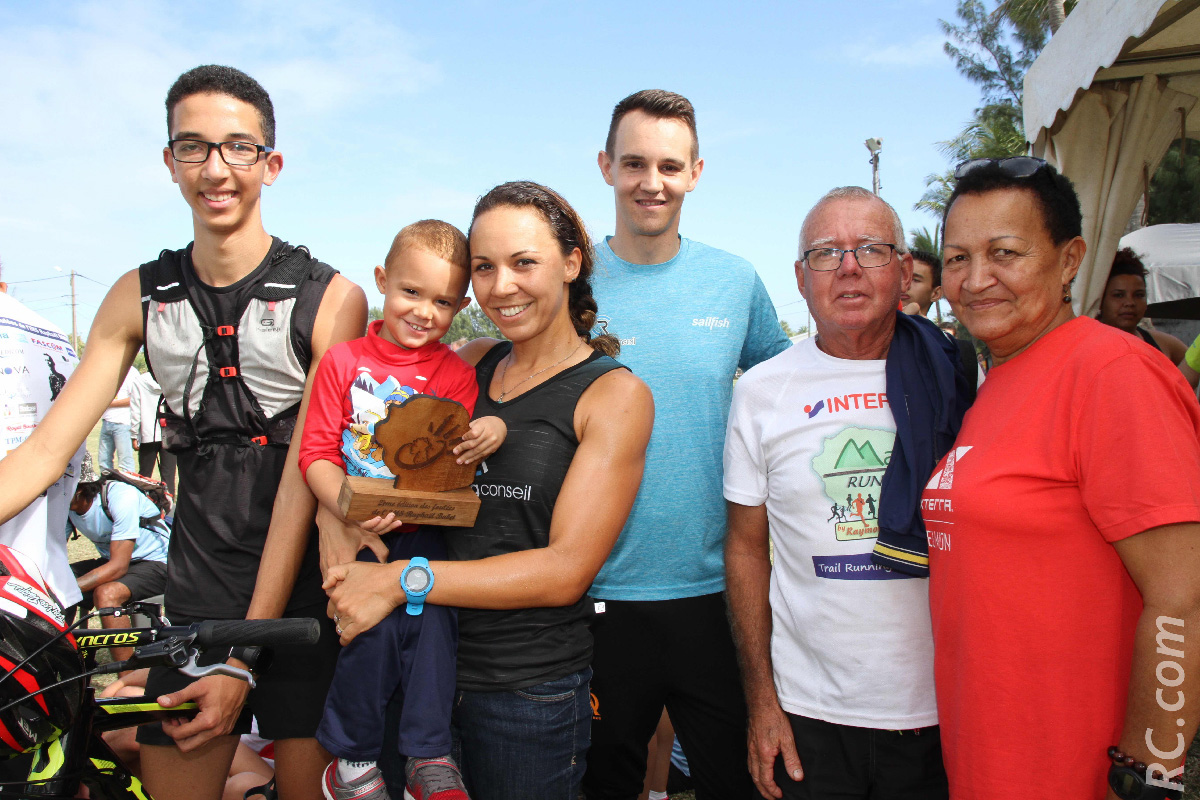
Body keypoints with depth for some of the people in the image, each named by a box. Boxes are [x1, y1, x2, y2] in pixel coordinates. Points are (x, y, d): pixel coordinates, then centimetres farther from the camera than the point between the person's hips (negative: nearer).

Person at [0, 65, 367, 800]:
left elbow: (306, 477, -13)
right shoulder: (140, 298, 3)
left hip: (305, 599, -3)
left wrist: (245, 655, -14)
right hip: (194, 601, 3)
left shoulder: (330, 299, -10)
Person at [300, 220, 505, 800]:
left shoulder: (456, 374, 5)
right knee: (378, 624, -17)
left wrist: (490, 432, -21)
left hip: (423, 530, 1)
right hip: (352, 530, -1)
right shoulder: (344, 360, 1)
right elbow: (317, 453, -3)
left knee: (433, 613, -19)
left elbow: (452, 466, 2)